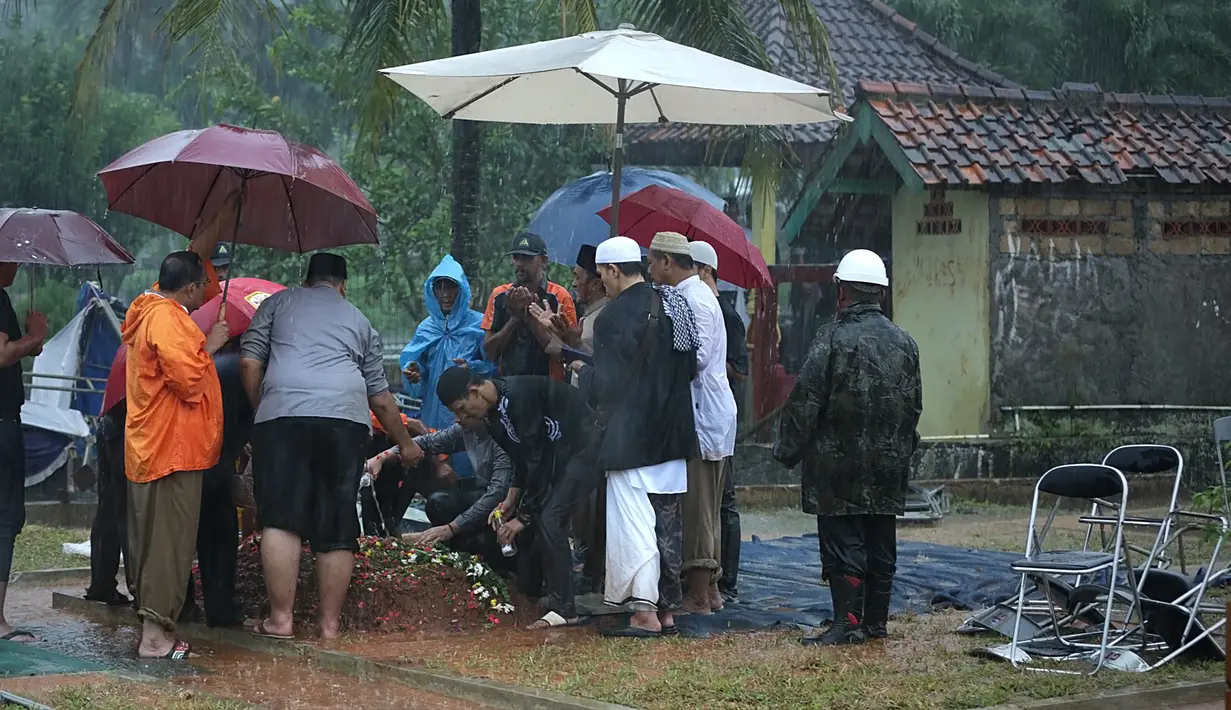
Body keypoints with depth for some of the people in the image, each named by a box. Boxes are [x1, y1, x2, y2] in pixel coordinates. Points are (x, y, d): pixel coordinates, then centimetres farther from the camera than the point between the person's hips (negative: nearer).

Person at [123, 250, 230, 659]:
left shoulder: (153, 311, 16)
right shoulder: (167, 319, -16)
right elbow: (189, 381, -24)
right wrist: (209, 346, -8)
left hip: (151, 449, 11)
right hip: (174, 449, -11)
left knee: (152, 539, 13)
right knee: (170, 541, -10)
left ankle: (155, 625, 19)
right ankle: (155, 635, -11)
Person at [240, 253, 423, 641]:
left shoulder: (278, 303, 20)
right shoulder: (359, 321, 27)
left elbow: (249, 362, 9)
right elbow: (380, 396, 29)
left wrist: (261, 408, 20)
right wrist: (405, 443, 39)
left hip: (283, 416, -2)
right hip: (346, 420, 2)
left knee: (281, 520, -4)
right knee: (337, 528, 5)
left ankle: (280, 618, -9)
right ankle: (330, 624, 6)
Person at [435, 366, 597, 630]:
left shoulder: (519, 395, -26)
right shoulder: (492, 412, 3)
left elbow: (535, 458, -24)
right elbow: (521, 458, 14)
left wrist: (524, 516, -19)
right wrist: (510, 501, 4)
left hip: (582, 447, -10)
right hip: (556, 453, 10)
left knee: (550, 519, -18)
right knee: (535, 519, 6)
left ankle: (563, 609, -16)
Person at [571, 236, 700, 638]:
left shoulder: (614, 317, -17)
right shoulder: (673, 304, 7)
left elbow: (603, 387, -16)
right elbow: (691, 367, 14)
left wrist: (582, 370, 3)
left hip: (630, 440, -8)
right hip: (673, 438, 8)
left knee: (633, 526, -5)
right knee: (668, 524, 12)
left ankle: (645, 612, -8)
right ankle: (668, 609, 17)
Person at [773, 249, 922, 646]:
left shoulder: (834, 338, -12)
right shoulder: (904, 342, 8)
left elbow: (805, 401, -12)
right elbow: (915, 405, 15)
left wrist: (788, 449, -2)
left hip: (840, 464, -6)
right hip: (889, 465, 6)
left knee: (842, 543, -4)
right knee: (881, 546, 11)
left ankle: (848, 622, -7)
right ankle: (876, 621, 17)